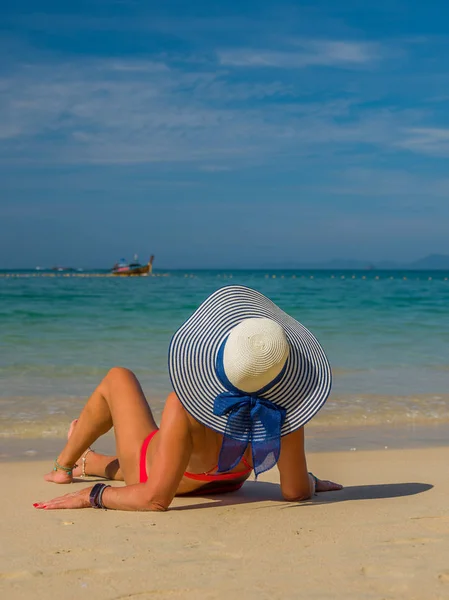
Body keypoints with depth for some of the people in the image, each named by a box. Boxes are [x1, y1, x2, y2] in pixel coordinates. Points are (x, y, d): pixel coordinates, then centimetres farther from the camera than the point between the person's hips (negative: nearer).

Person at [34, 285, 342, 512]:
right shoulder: (285, 411, -35)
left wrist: (92, 496, -31)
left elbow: (155, 499, -43)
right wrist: (306, 479, -4)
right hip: (227, 483, 4)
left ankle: (65, 463, 42)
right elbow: (296, 492, -25)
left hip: (151, 469, -4)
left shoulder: (184, 409, -45)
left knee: (118, 377, 21)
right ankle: (88, 462, 65)